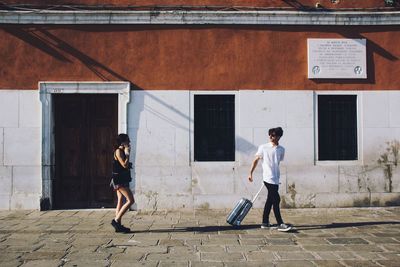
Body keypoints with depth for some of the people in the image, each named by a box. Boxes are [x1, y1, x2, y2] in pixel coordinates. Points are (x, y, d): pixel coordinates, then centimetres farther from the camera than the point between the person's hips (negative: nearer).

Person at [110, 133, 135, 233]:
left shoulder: (122, 151, 16)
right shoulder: (118, 151, -12)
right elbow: (124, 165, -19)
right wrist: (127, 154, -13)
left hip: (122, 180, 10)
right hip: (119, 180, -10)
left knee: (120, 202, 10)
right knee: (130, 200, -12)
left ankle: (118, 225, 13)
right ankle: (116, 220, -9)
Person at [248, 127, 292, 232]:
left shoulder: (281, 149, 8)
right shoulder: (263, 147, -3)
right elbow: (256, 160, 3)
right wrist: (251, 173, 2)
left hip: (276, 179, 6)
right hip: (268, 178, -6)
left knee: (270, 200, 11)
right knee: (276, 200, -10)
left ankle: (265, 222, 21)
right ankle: (280, 224, -8)